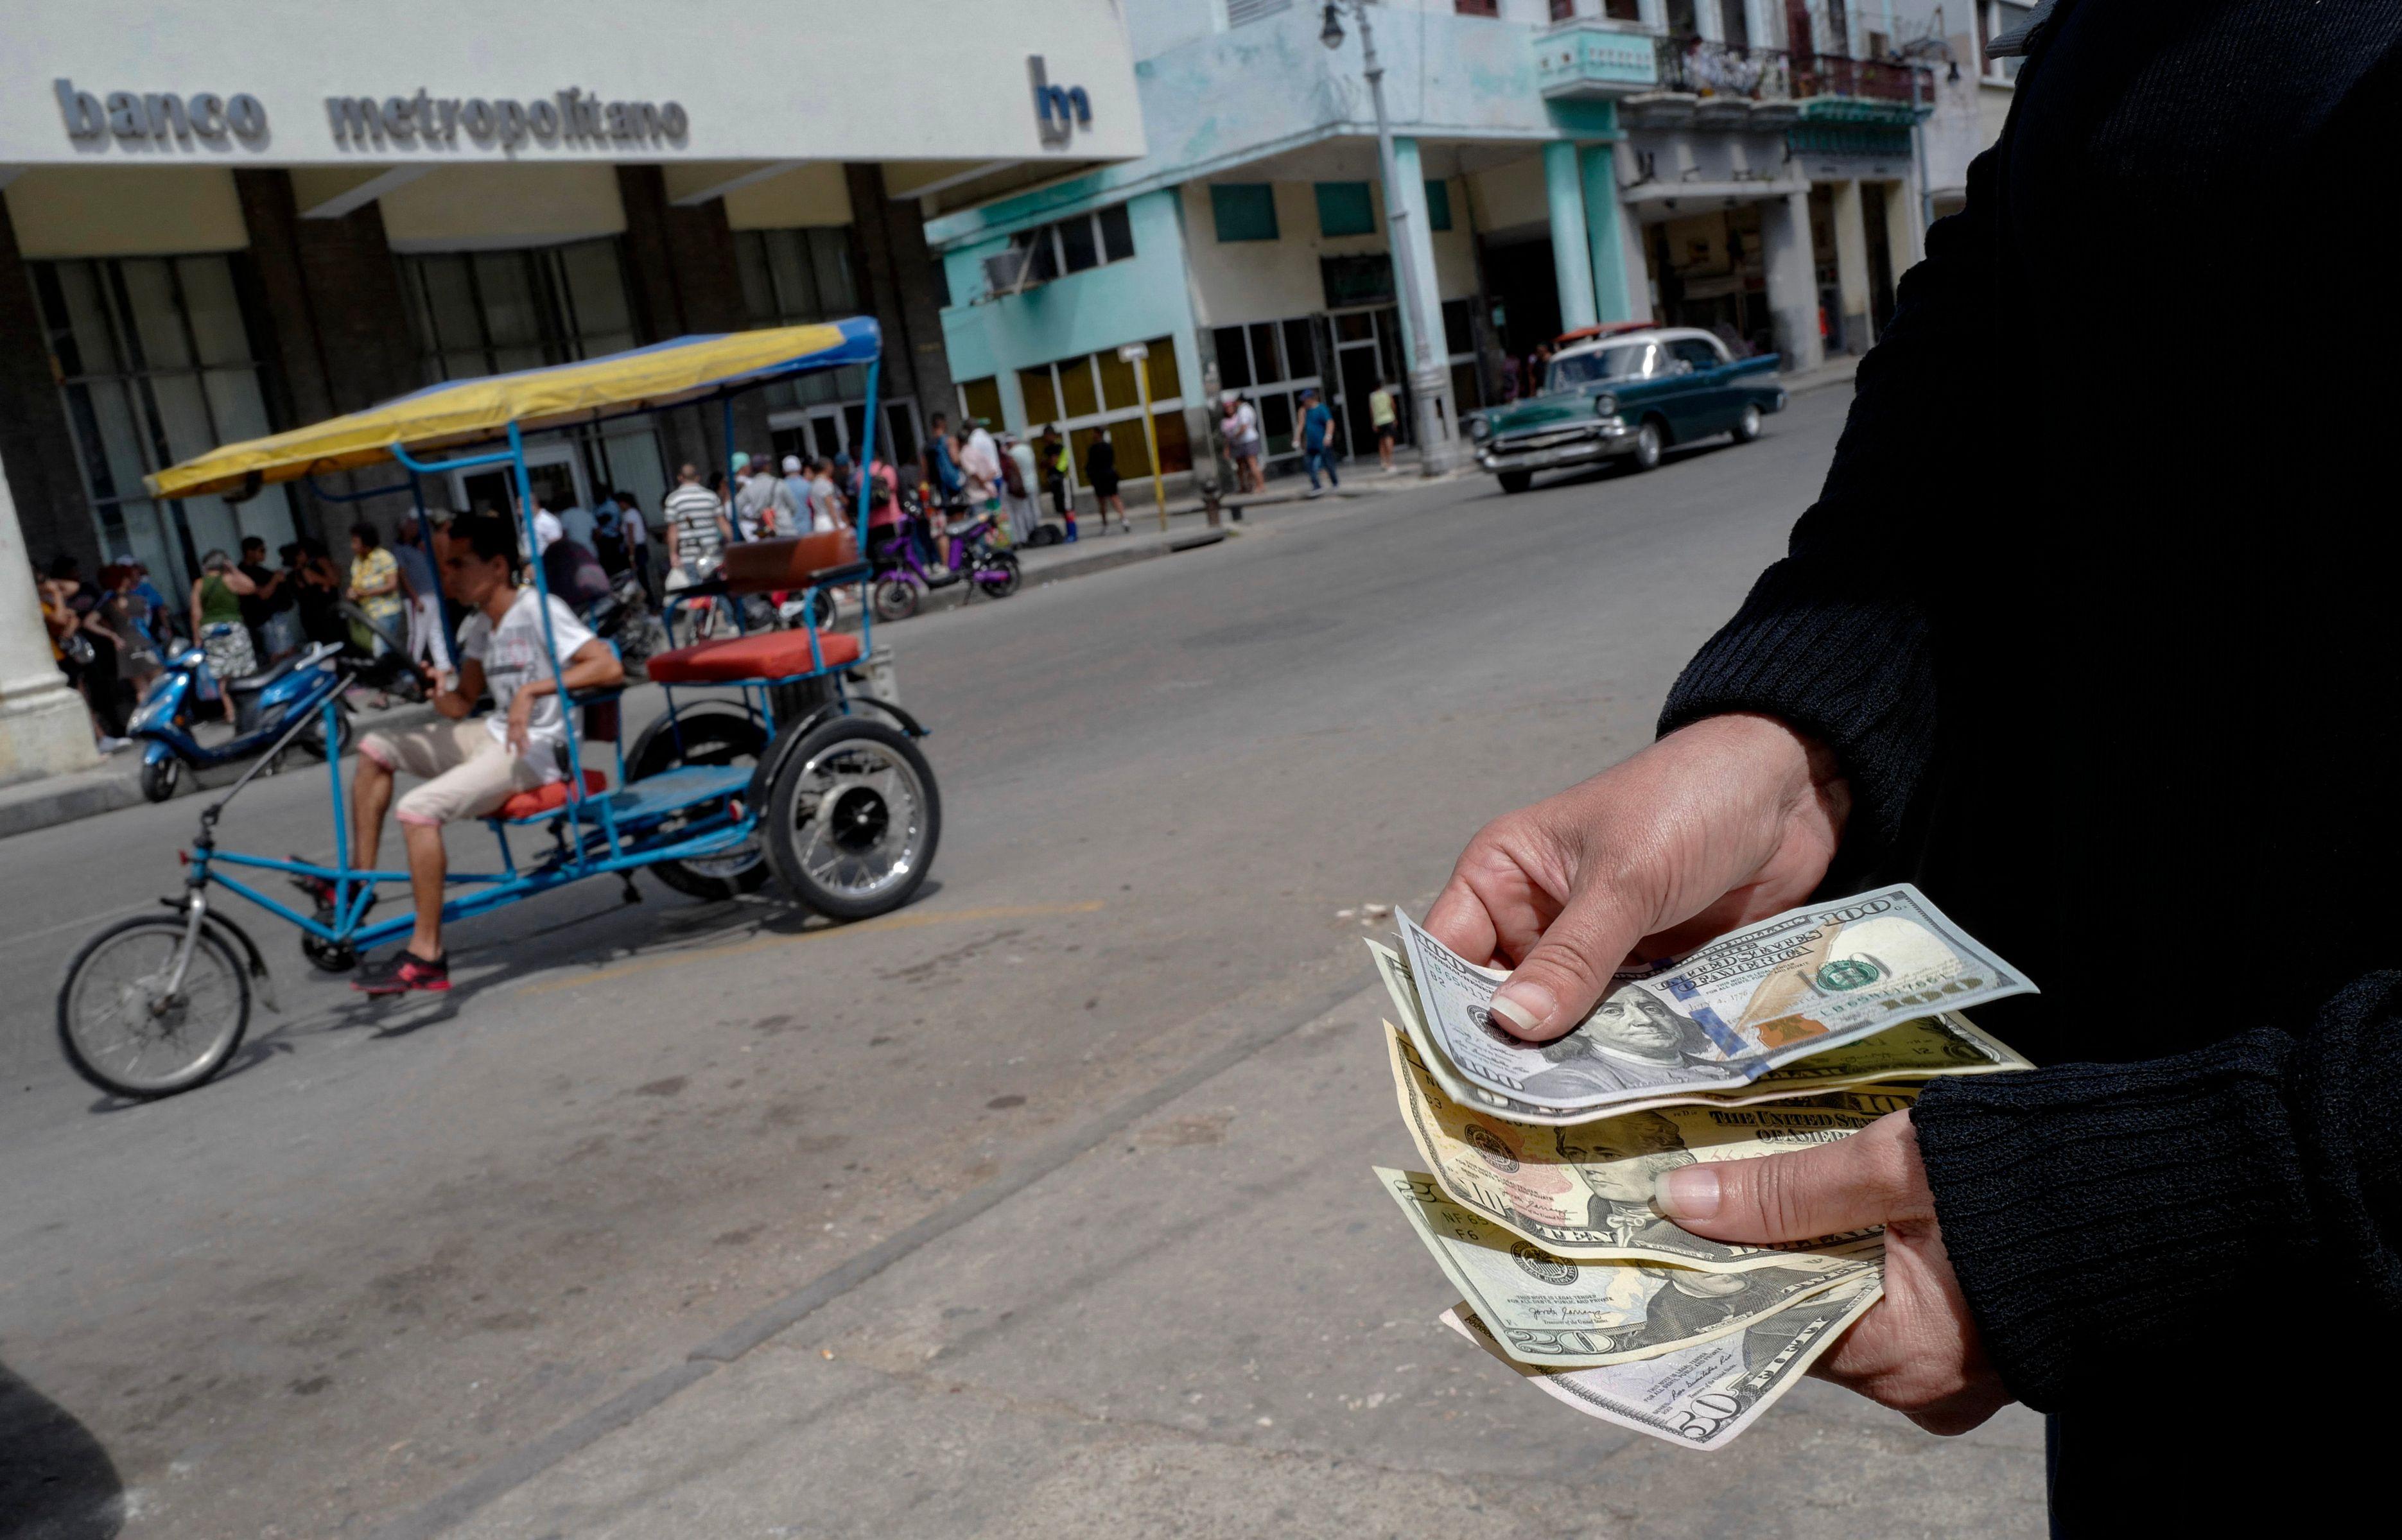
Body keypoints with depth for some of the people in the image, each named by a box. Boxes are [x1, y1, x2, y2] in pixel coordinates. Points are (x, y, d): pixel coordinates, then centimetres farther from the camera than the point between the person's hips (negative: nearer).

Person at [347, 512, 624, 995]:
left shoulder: (538, 610, -13)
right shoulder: (478, 625, 13)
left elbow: (609, 667, -25)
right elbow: (462, 705, 16)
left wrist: (534, 689, -28)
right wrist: (434, 691, -5)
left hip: (535, 748, -9)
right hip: (492, 735, 9)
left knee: (418, 808, -24)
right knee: (377, 746, 9)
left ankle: (426, 955, -16)